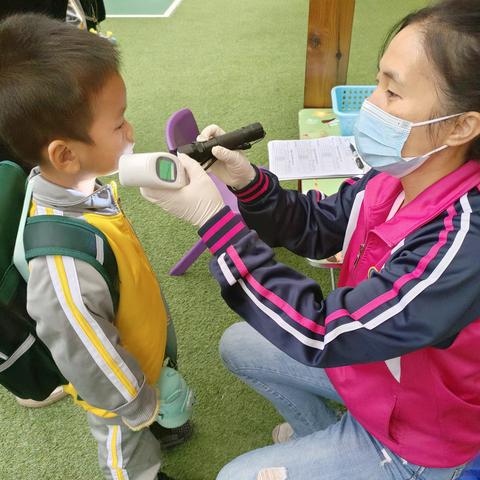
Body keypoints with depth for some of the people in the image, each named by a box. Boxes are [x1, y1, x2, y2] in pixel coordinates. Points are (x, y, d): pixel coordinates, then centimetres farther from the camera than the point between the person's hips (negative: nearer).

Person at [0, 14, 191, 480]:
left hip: (139, 345, 7)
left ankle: (151, 428, 69)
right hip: (115, 389, -7)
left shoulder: (77, 186, -19)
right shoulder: (64, 266, -47)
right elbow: (91, 361, -31)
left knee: (144, 412, 39)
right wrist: (138, 403, -12)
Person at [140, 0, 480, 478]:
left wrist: (213, 218, -36)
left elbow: (321, 334, -35)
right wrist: (248, 182, -21)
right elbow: (318, 227, -3)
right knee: (237, 345, 15)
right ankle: (319, 432, 34)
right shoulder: (398, 174, -16)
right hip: (365, 353, 7)